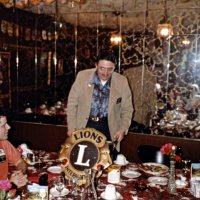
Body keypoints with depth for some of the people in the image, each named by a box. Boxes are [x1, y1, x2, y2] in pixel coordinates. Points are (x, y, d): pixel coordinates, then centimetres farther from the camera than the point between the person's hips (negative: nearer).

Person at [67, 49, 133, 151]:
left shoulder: (122, 81, -4)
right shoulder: (82, 76, -6)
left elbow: (127, 109, 4)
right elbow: (72, 103, 1)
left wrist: (123, 129, -10)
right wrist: (71, 127, -4)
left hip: (108, 127, 1)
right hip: (84, 125, 0)